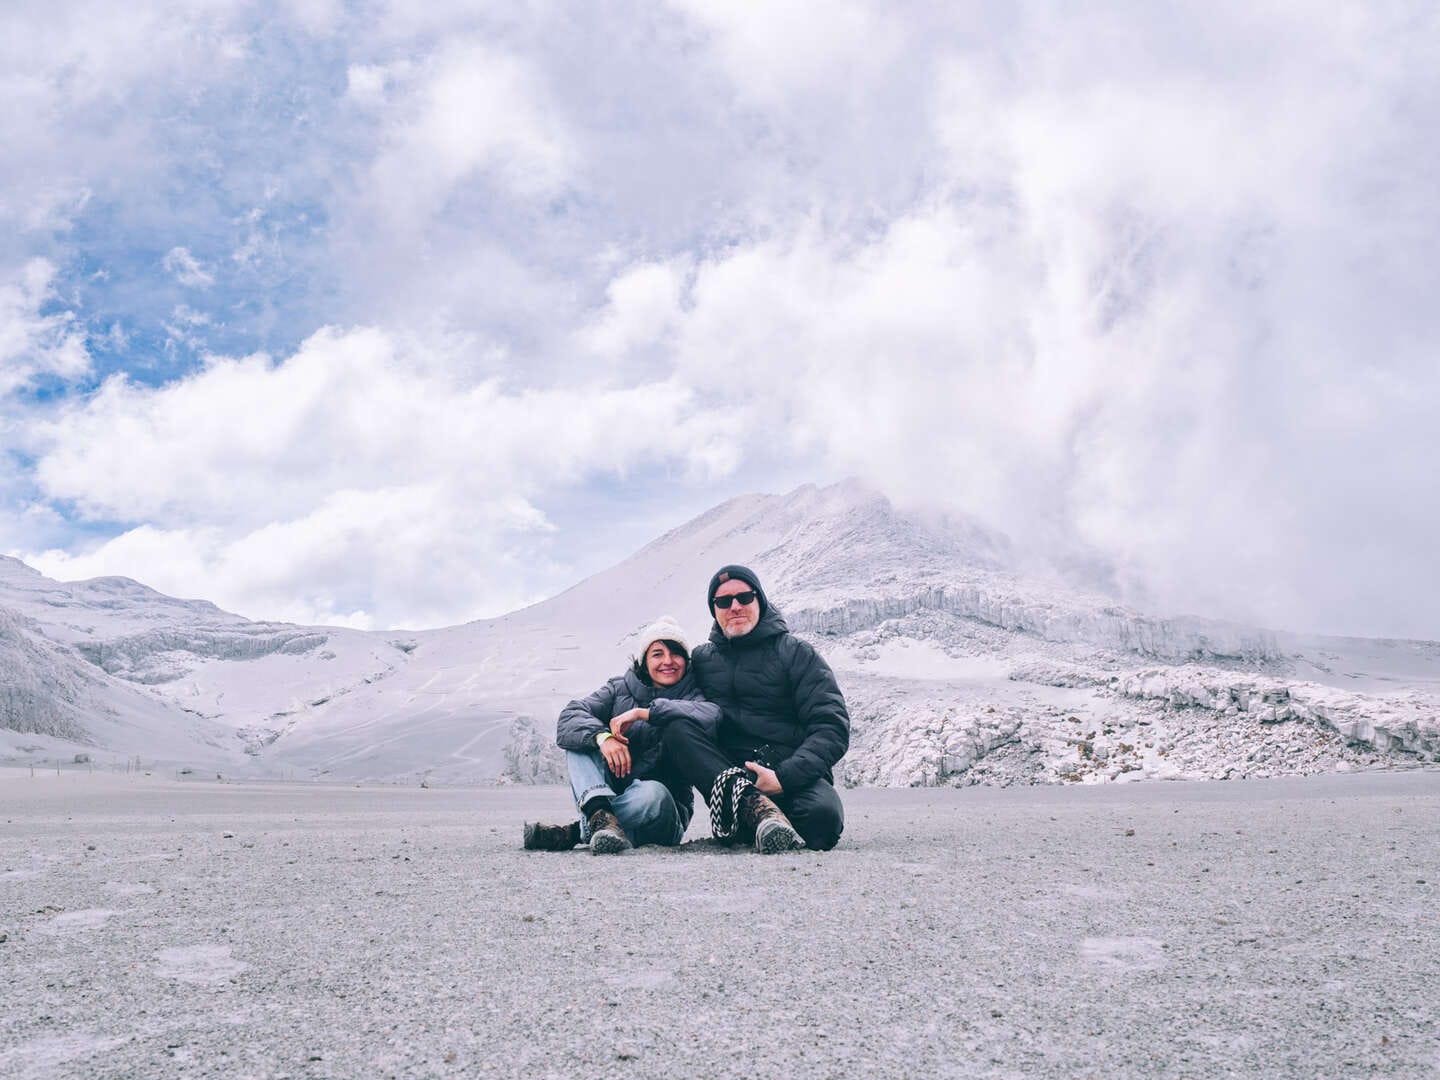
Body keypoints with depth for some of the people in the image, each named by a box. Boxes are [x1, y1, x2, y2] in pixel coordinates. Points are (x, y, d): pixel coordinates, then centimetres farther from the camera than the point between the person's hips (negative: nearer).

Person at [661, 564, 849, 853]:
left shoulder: (797, 653, 5)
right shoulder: (701, 659, 16)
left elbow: (833, 727, -5)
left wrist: (784, 777, -19)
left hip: (793, 773, -3)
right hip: (726, 773, 3)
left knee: (823, 816, -37)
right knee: (677, 731, -25)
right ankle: (753, 806, -37)